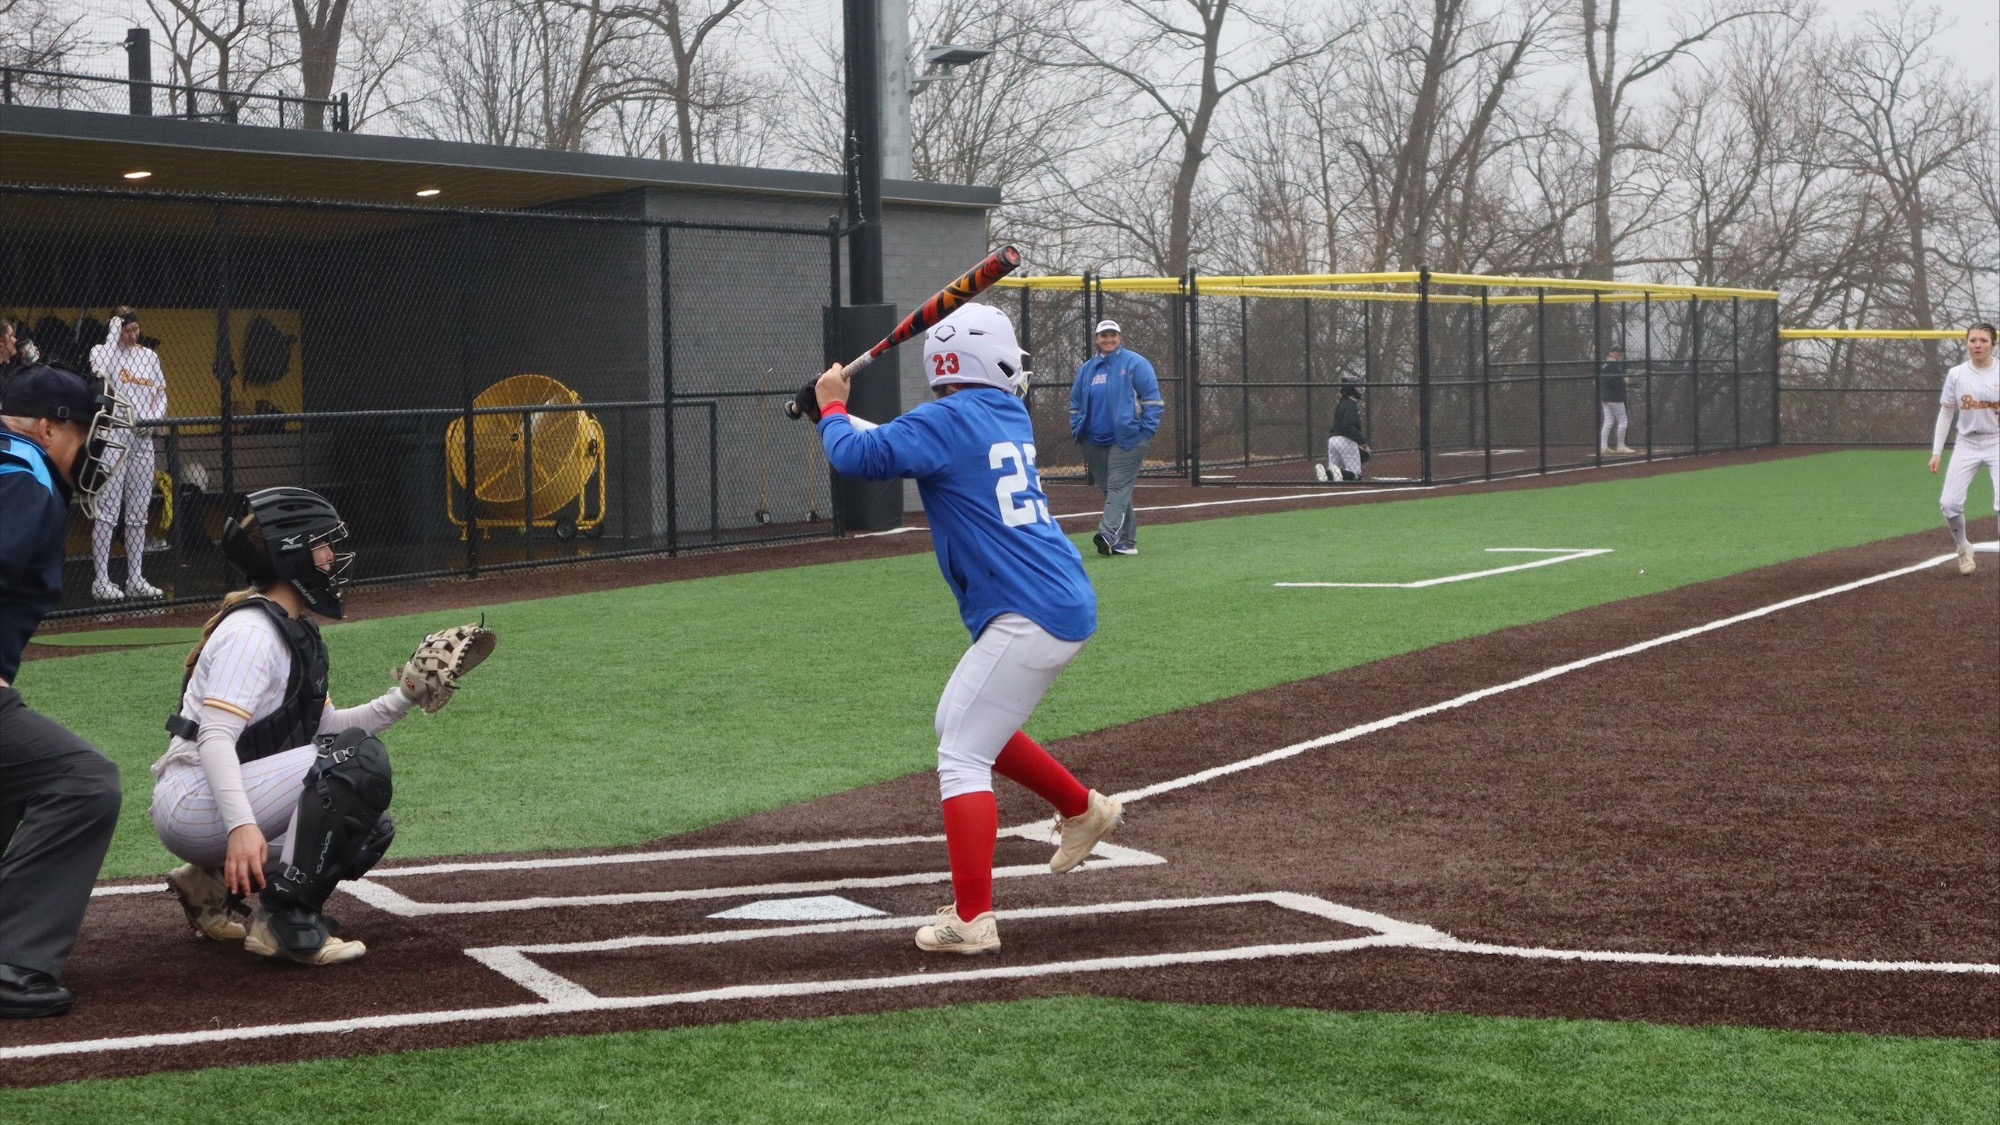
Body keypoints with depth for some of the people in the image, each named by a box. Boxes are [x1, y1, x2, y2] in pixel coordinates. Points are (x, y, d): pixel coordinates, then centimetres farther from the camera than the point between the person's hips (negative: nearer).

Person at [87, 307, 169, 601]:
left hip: (143, 439, 6)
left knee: (138, 514, 9)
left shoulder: (150, 356, 13)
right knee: (107, 512, -7)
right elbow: (102, 371, -24)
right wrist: (113, 332, -18)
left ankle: (135, 579, 15)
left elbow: (161, 394, 17)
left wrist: (154, 417, -2)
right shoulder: (102, 350, -2)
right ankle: (101, 580, -5)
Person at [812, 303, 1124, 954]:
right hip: (1065, 606, 9)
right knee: (961, 724, 25)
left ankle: (972, 920, -12)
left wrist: (833, 408, 2)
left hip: (1027, 617, -9)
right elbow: (911, 443, 29)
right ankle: (1083, 809, 34)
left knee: (962, 756, -7)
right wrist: (838, 413, 20)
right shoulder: (1011, 418, 16)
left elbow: (859, 456, -18)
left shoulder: (949, 420, -10)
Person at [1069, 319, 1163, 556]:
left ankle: (1109, 535, -28)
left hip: (1127, 440, -6)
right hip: (1096, 443, 6)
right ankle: (1126, 542, 10)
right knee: (1112, 490, 6)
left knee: (1118, 486, -15)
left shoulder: (1135, 363, 0)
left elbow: (1153, 399, -3)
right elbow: (1076, 404, 24)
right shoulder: (1086, 369, 15)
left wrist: (1146, 432, -10)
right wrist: (1078, 433, 14)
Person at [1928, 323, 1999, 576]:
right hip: (1967, 444, 2)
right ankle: (1963, 549, 25)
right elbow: (1945, 413, 6)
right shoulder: (1956, 375, 0)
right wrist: (1936, 452, 3)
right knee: (1949, 504, -3)